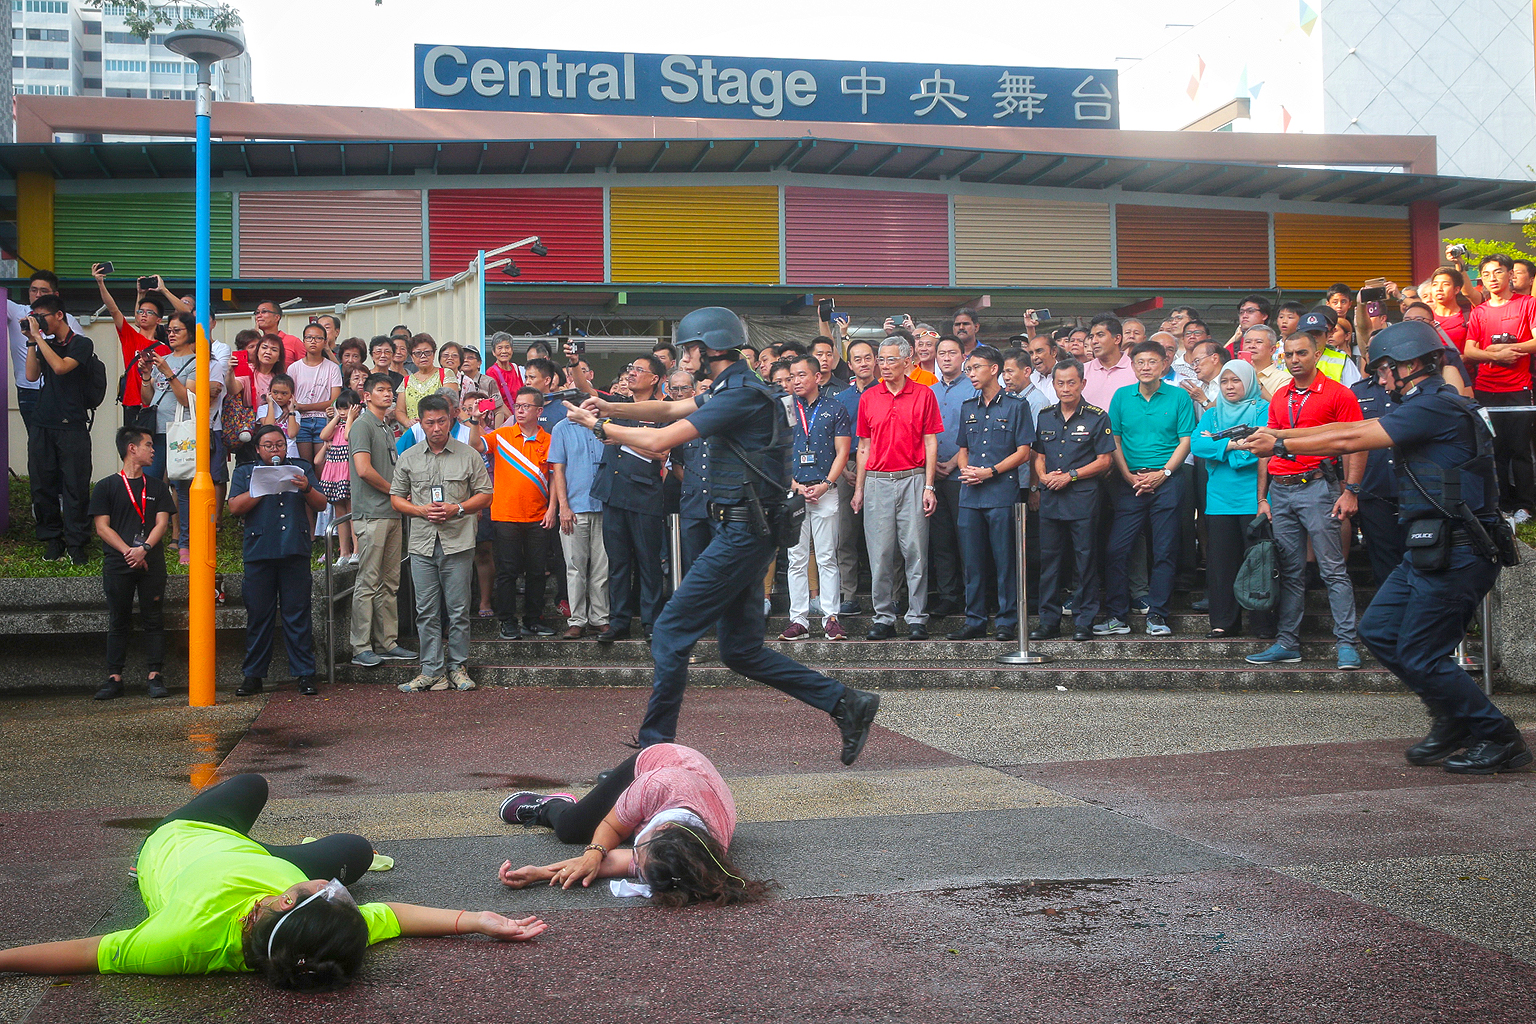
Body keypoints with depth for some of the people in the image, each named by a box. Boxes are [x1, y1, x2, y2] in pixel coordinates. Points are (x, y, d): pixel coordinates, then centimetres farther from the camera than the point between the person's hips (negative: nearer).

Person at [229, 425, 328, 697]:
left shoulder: (301, 469, 17)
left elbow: (321, 504, 10)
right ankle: (253, 675, 12)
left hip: (295, 552, 0)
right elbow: (235, 507, 0)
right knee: (258, 616, 3)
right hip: (259, 552, 0)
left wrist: (307, 489, -10)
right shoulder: (245, 472, 14)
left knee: (298, 614, -1)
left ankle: (305, 675, 3)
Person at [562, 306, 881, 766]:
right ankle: (845, 703, 15)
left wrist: (598, 426, -7)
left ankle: (654, 746, 2)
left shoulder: (740, 393, -15)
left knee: (671, 632, -5)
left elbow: (662, 439, -18)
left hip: (743, 532, -11)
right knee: (741, 650, 13)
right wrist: (612, 408, 5)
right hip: (741, 528, 11)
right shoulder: (733, 389, 17)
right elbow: (669, 409, 20)